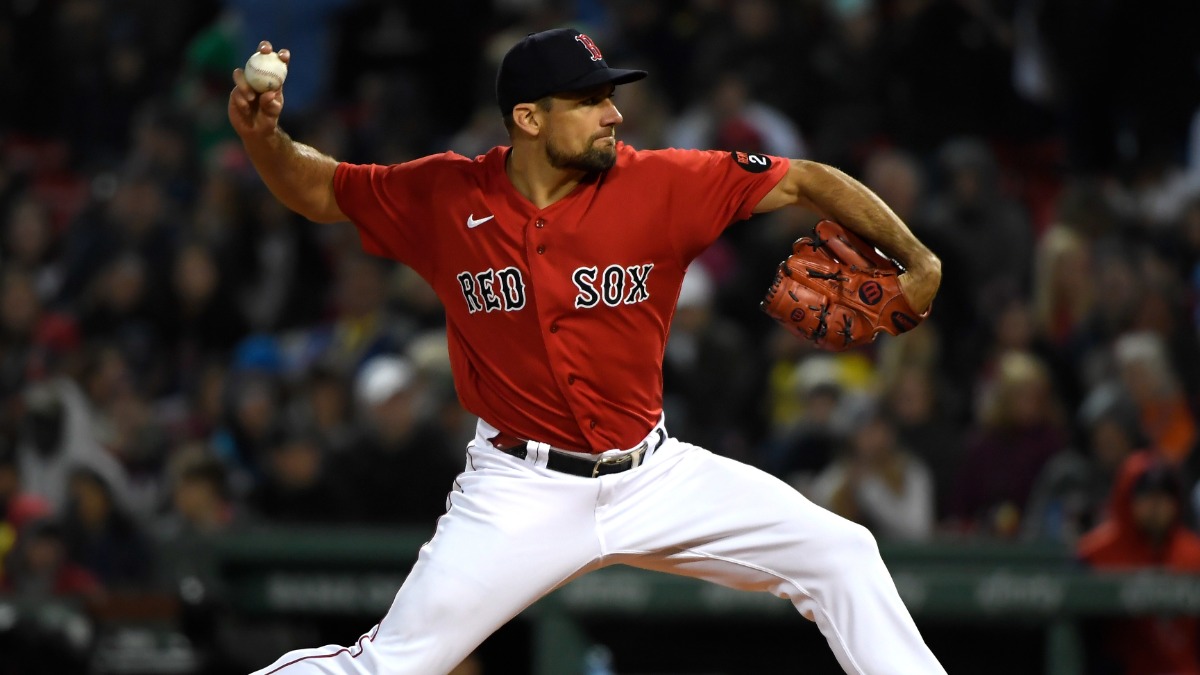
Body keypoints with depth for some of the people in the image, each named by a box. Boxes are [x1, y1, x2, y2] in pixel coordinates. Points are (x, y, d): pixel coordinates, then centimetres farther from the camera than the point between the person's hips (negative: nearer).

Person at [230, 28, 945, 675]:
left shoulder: (660, 185, -9)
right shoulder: (443, 197, -6)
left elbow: (806, 182, -5)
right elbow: (316, 188, 6)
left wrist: (918, 260, -13)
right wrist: (262, 133, -14)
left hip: (655, 478, 2)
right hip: (521, 488, -2)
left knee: (840, 554, -5)